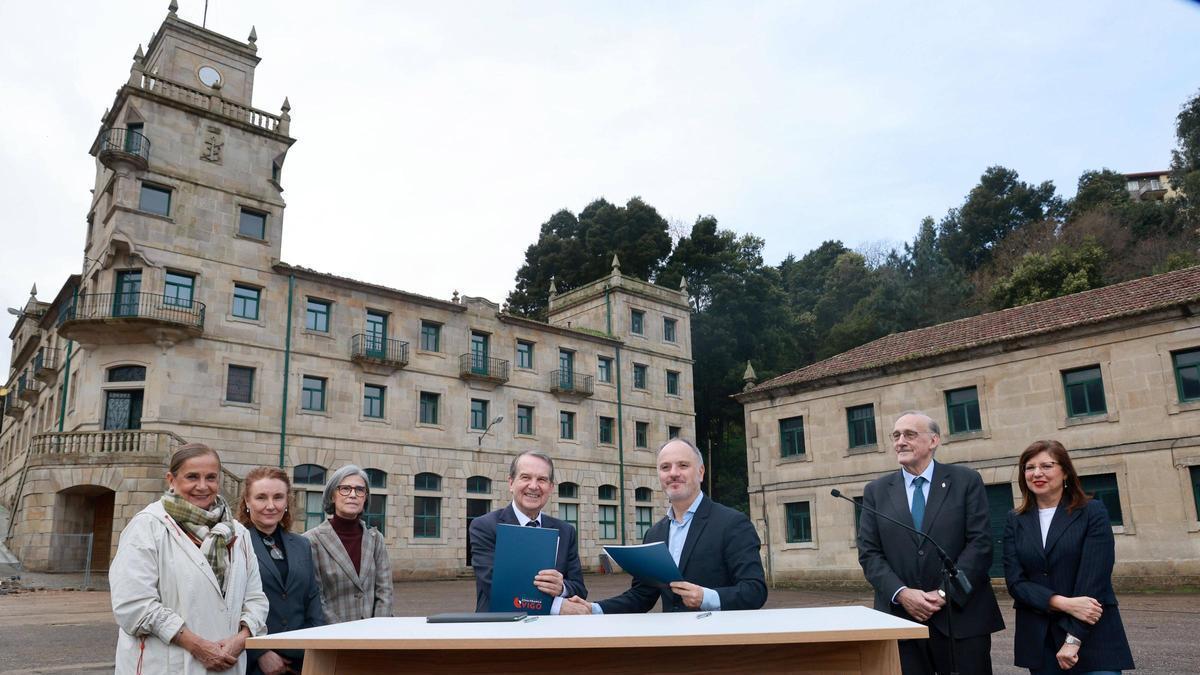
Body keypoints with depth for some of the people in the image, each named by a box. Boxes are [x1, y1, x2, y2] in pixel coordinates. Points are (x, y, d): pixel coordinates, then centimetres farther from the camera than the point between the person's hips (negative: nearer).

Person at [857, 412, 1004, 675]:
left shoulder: (966, 481, 3)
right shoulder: (876, 491, 7)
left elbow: (980, 543, -4)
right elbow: (869, 553, 2)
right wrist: (901, 593, -12)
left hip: (962, 616, -1)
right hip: (900, 618, 1)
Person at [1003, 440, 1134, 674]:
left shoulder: (1093, 513, -3)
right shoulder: (1015, 521, 5)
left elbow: (1094, 578, -11)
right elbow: (1015, 582, -2)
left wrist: (1073, 640, -15)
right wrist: (1064, 603, -17)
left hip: (1093, 638, -2)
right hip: (1038, 641, 3)